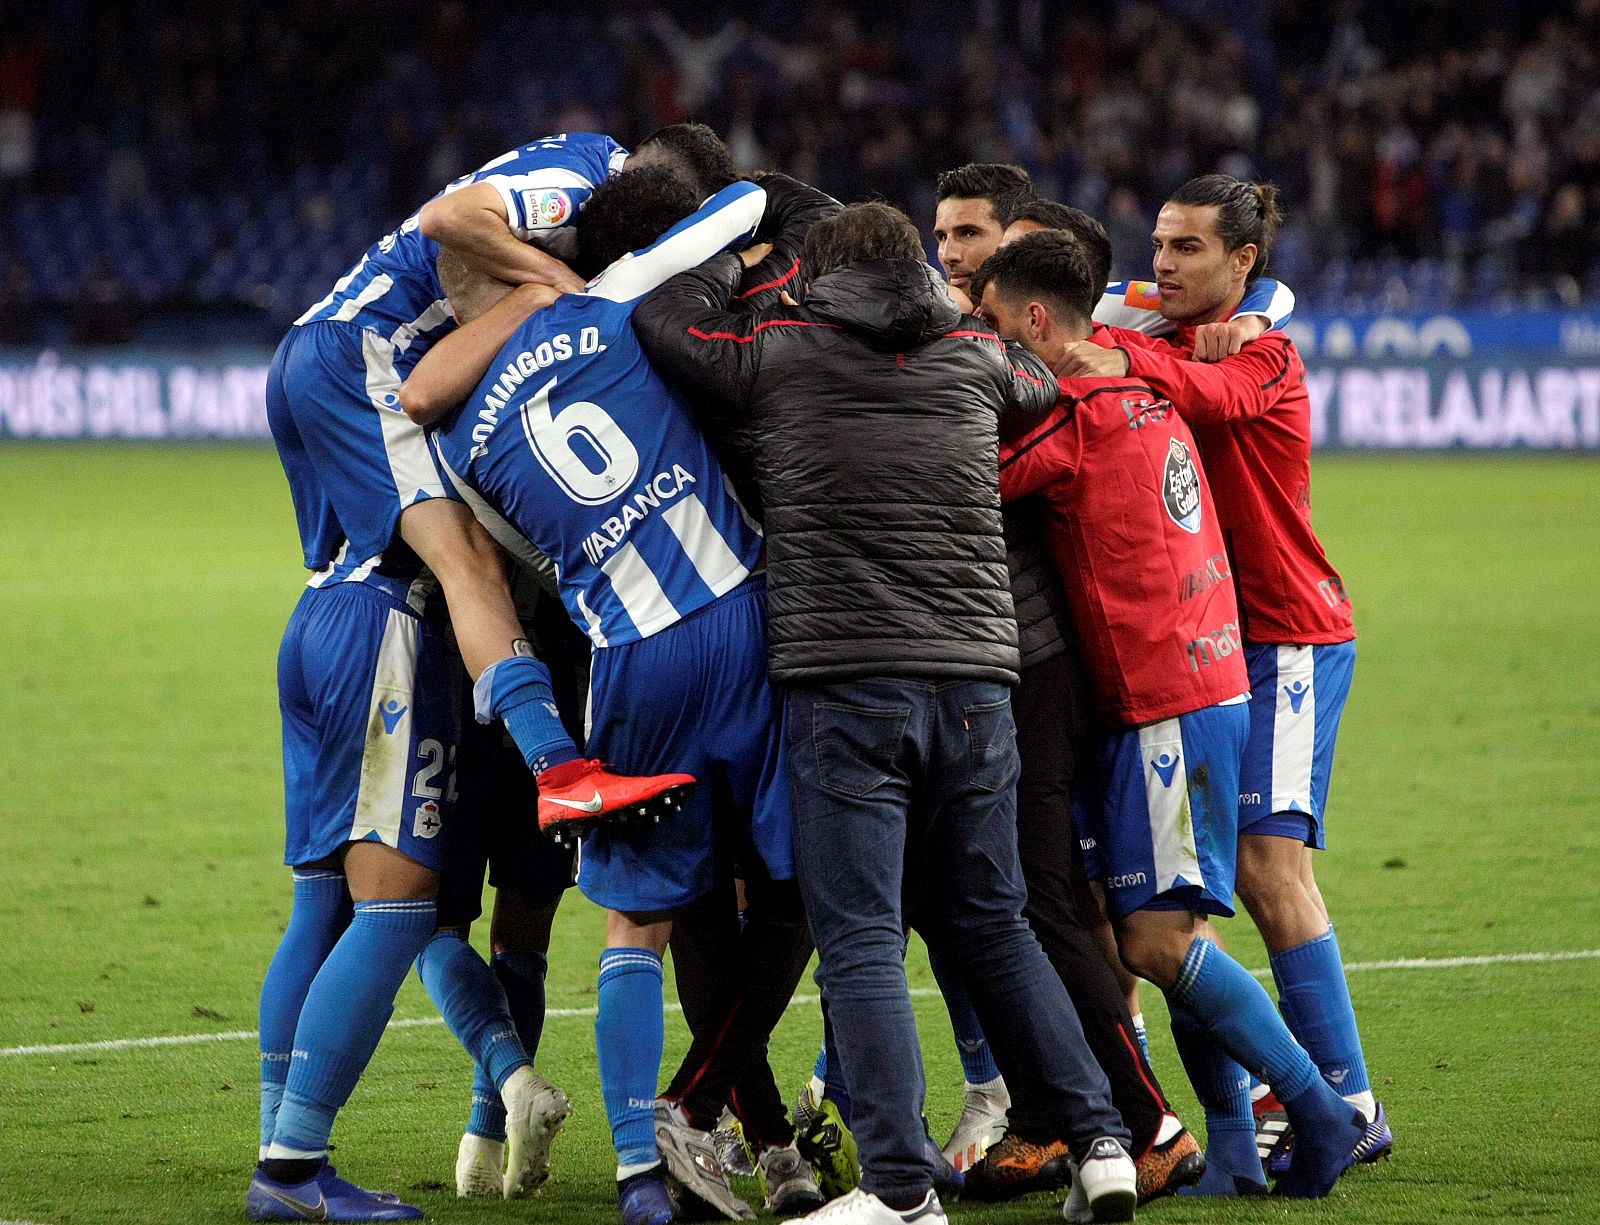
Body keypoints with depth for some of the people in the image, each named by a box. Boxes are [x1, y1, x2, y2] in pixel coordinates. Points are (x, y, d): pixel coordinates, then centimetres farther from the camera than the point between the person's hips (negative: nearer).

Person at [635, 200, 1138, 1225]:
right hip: (976, 679, 4)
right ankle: (1100, 1141, 13)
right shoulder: (976, 360, 12)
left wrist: (738, 248, 30)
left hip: (844, 686, -4)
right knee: (991, 925, 16)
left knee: (861, 939, -4)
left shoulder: (779, 353, 1)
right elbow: (1046, 387, 34)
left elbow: (659, 311, 13)